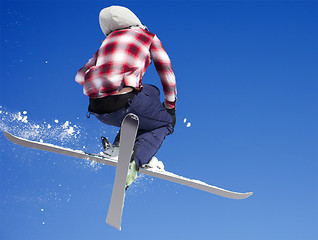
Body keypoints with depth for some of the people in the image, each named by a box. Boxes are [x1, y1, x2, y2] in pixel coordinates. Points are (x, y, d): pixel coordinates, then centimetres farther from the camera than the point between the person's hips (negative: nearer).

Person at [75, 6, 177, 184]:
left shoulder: (107, 42, 26)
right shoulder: (149, 37, 16)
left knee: (152, 92, 30)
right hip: (123, 102, -6)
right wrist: (170, 106, 25)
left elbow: (80, 76, 28)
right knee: (165, 122, 21)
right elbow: (167, 73, 14)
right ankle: (136, 159, -8)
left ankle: (120, 144, 15)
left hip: (97, 109, 6)